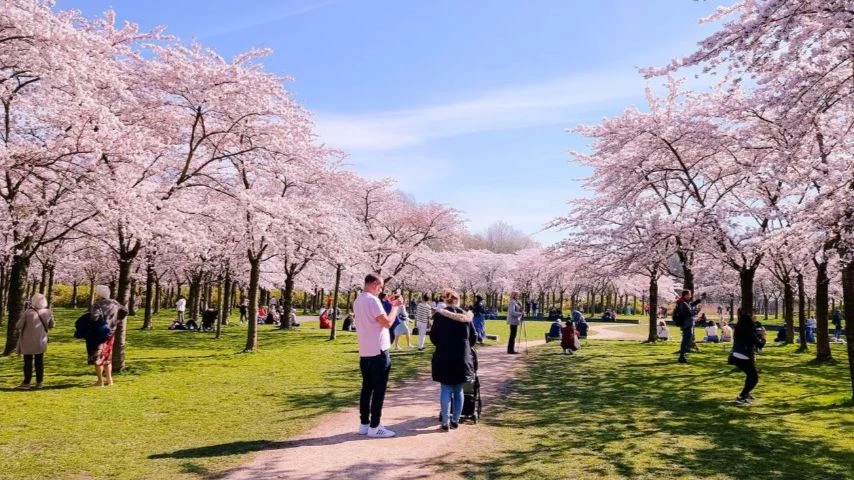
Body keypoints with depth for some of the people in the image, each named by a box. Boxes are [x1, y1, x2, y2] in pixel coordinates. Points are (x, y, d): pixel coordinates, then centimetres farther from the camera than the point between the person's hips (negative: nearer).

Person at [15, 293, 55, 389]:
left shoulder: (28, 312, -17)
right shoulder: (47, 312, -5)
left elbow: (18, 326, -12)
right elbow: (52, 325, 7)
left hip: (28, 342, -3)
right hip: (41, 342, 3)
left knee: (28, 362, 6)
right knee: (39, 361, 12)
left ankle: (26, 383, 9)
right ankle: (39, 382, 15)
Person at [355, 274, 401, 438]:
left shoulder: (358, 300, 12)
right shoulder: (372, 300, -17)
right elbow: (387, 322, -18)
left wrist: (388, 304, 17)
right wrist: (395, 306, -5)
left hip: (364, 352, 9)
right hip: (378, 352, -9)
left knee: (367, 388, 13)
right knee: (379, 390, -2)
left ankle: (364, 424, 18)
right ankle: (374, 427, 2)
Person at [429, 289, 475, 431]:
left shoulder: (439, 315, -6)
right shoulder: (466, 316, 2)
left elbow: (433, 337, -3)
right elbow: (474, 337, 6)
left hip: (444, 358, -2)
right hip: (463, 359, 2)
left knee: (445, 390, 3)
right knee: (458, 391, 12)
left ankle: (445, 422, 1)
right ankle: (455, 420, 17)